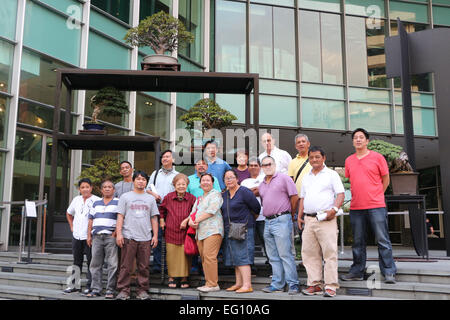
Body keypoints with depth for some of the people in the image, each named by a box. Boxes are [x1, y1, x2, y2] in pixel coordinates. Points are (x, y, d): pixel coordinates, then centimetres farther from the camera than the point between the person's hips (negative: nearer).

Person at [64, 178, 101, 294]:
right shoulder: (76, 200, 11)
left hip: (89, 236, -6)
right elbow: (69, 214, 27)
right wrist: (72, 226, 16)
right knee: (77, 262, 14)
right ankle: (74, 284, 23)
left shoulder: (97, 200, -8)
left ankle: (90, 285, 5)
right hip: (76, 236, 6)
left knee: (91, 262, -2)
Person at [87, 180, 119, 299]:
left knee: (112, 264, -6)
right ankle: (96, 289, 13)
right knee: (95, 264, 6)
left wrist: (115, 233, -12)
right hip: (96, 236, 5)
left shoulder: (118, 202, 4)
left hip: (110, 236, -4)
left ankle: (110, 290, -1)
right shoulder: (96, 203, 19)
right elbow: (91, 220, 19)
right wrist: (89, 236, 11)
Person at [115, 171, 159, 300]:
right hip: (128, 236, -2)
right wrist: (119, 233, -5)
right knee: (126, 266, -2)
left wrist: (155, 235, 8)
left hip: (145, 238, 2)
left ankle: (143, 290, 12)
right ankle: (123, 290, 6)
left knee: (143, 266, 4)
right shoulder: (125, 197, 9)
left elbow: (154, 218, 15)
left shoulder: (150, 198, 15)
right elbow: (120, 216, 4)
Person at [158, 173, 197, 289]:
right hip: (171, 231, 1)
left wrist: (187, 220, -7)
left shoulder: (191, 198, -1)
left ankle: (184, 278, 14)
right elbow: (161, 209, 19)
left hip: (185, 231, 0)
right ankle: (171, 277, 17)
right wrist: (161, 220, 11)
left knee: (185, 256, 1)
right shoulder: (168, 197, 2)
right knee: (171, 255, 4)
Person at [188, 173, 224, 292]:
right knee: (203, 258, 4)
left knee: (209, 256, -15)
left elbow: (211, 210, -9)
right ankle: (208, 283, 9)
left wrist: (198, 219, -5)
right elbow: (193, 212, 21)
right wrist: (191, 221, -1)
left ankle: (213, 284, -11)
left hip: (213, 230, -8)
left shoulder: (215, 194, 3)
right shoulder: (199, 199, 27)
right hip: (200, 232, 8)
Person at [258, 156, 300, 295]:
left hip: (281, 220, -7)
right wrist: (268, 216, 15)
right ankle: (277, 284, 16)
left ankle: (293, 284, -1)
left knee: (285, 254, -8)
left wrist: (290, 215, 2)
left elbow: (294, 197, -5)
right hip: (268, 222, 7)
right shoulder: (262, 184, 17)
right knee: (273, 257, 10)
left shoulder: (284, 178, -4)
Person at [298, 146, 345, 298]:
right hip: (308, 220, 6)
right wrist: (299, 215, 14)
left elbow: (341, 194, -3)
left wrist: (334, 209, -18)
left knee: (330, 252, -7)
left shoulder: (331, 174, 4)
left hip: (326, 219, -6)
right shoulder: (306, 177, 21)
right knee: (309, 253, 5)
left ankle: (330, 286, -3)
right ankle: (315, 284, 13)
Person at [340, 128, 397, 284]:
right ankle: (357, 271, 20)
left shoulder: (377, 157, 0)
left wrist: (375, 196, 8)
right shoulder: (349, 160, 11)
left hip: (376, 206, -4)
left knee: (382, 240, -2)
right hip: (355, 207, 4)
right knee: (358, 242, 11)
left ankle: (389, 272, 5)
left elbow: (385, 180, 7)